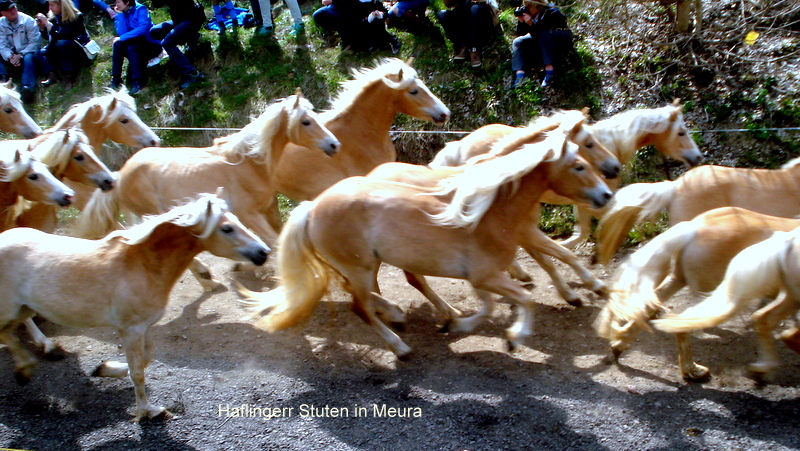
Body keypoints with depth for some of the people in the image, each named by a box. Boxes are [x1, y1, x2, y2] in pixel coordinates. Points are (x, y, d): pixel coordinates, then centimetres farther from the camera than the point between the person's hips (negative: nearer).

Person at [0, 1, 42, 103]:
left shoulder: (28, 20, -6)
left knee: (28, 58, -37)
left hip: (27, 53, -4)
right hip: (11, 56, 4)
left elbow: (34, 43, -11)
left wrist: (20, 55, -21)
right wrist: (10, 56, -25)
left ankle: (28, 87, -59)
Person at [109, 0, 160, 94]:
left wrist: (122, 38, -22)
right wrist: (120, 14, -12)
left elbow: (143, 28, -24)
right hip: (135, 43, 5)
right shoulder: (120, 14, 5)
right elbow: (122, 33, -9)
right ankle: (116, 78, -21)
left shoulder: (140, 9, -10)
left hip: (151, 45, -5)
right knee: (118, 44, -20)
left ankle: (137, 82, -35)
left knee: (131, 48, -31)